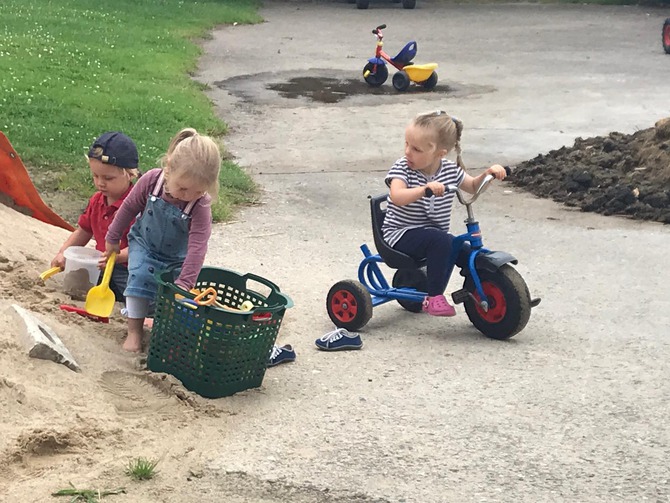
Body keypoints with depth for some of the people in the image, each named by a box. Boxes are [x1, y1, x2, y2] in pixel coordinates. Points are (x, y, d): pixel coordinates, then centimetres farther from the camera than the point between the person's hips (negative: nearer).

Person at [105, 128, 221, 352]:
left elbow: (197, 246, -33)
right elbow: (129, 208, -6)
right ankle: (134, 330, -10)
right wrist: (113, 238, 5)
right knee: (140, 276, -19)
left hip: (176, 259, 0)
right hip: (144, 245, 0)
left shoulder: (200, 206, -30)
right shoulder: (151, 181, -24)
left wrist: (184, 282, -40)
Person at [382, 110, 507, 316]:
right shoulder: (402, 168, -13)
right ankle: (434, 297, -24)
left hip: (434, 234, 6)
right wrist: (425, 189, -48)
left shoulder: (450, 170, 1)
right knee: (441, 241, -31)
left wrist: (488, 173, -6)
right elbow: (397, 197, -31)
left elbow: (473, 187, 15)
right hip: (401, 235, -5)